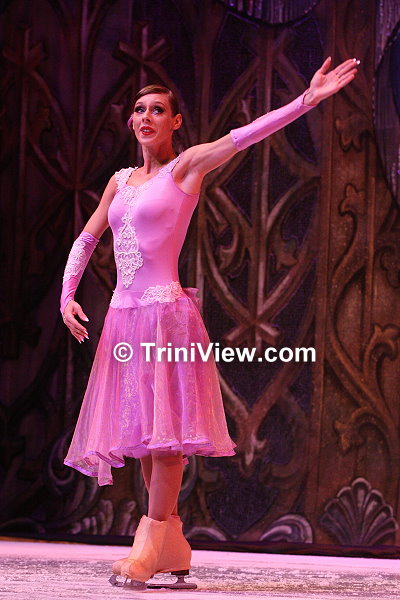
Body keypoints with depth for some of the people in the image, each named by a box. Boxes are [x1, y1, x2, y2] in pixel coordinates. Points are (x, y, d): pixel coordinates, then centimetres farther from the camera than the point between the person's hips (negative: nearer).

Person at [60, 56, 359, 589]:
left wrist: (308, 99, -23)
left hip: (166, 310, -6)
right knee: (142, 429, 5)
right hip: (123, 315, 6)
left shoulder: (186, 166, 0)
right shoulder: (122, 180, 17)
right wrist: (67, 295, 10)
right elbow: (86, 240, 23)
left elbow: (246, 135, -12)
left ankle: (151, 545, -10)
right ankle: (172, 545, 12)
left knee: (165, 427, -11)